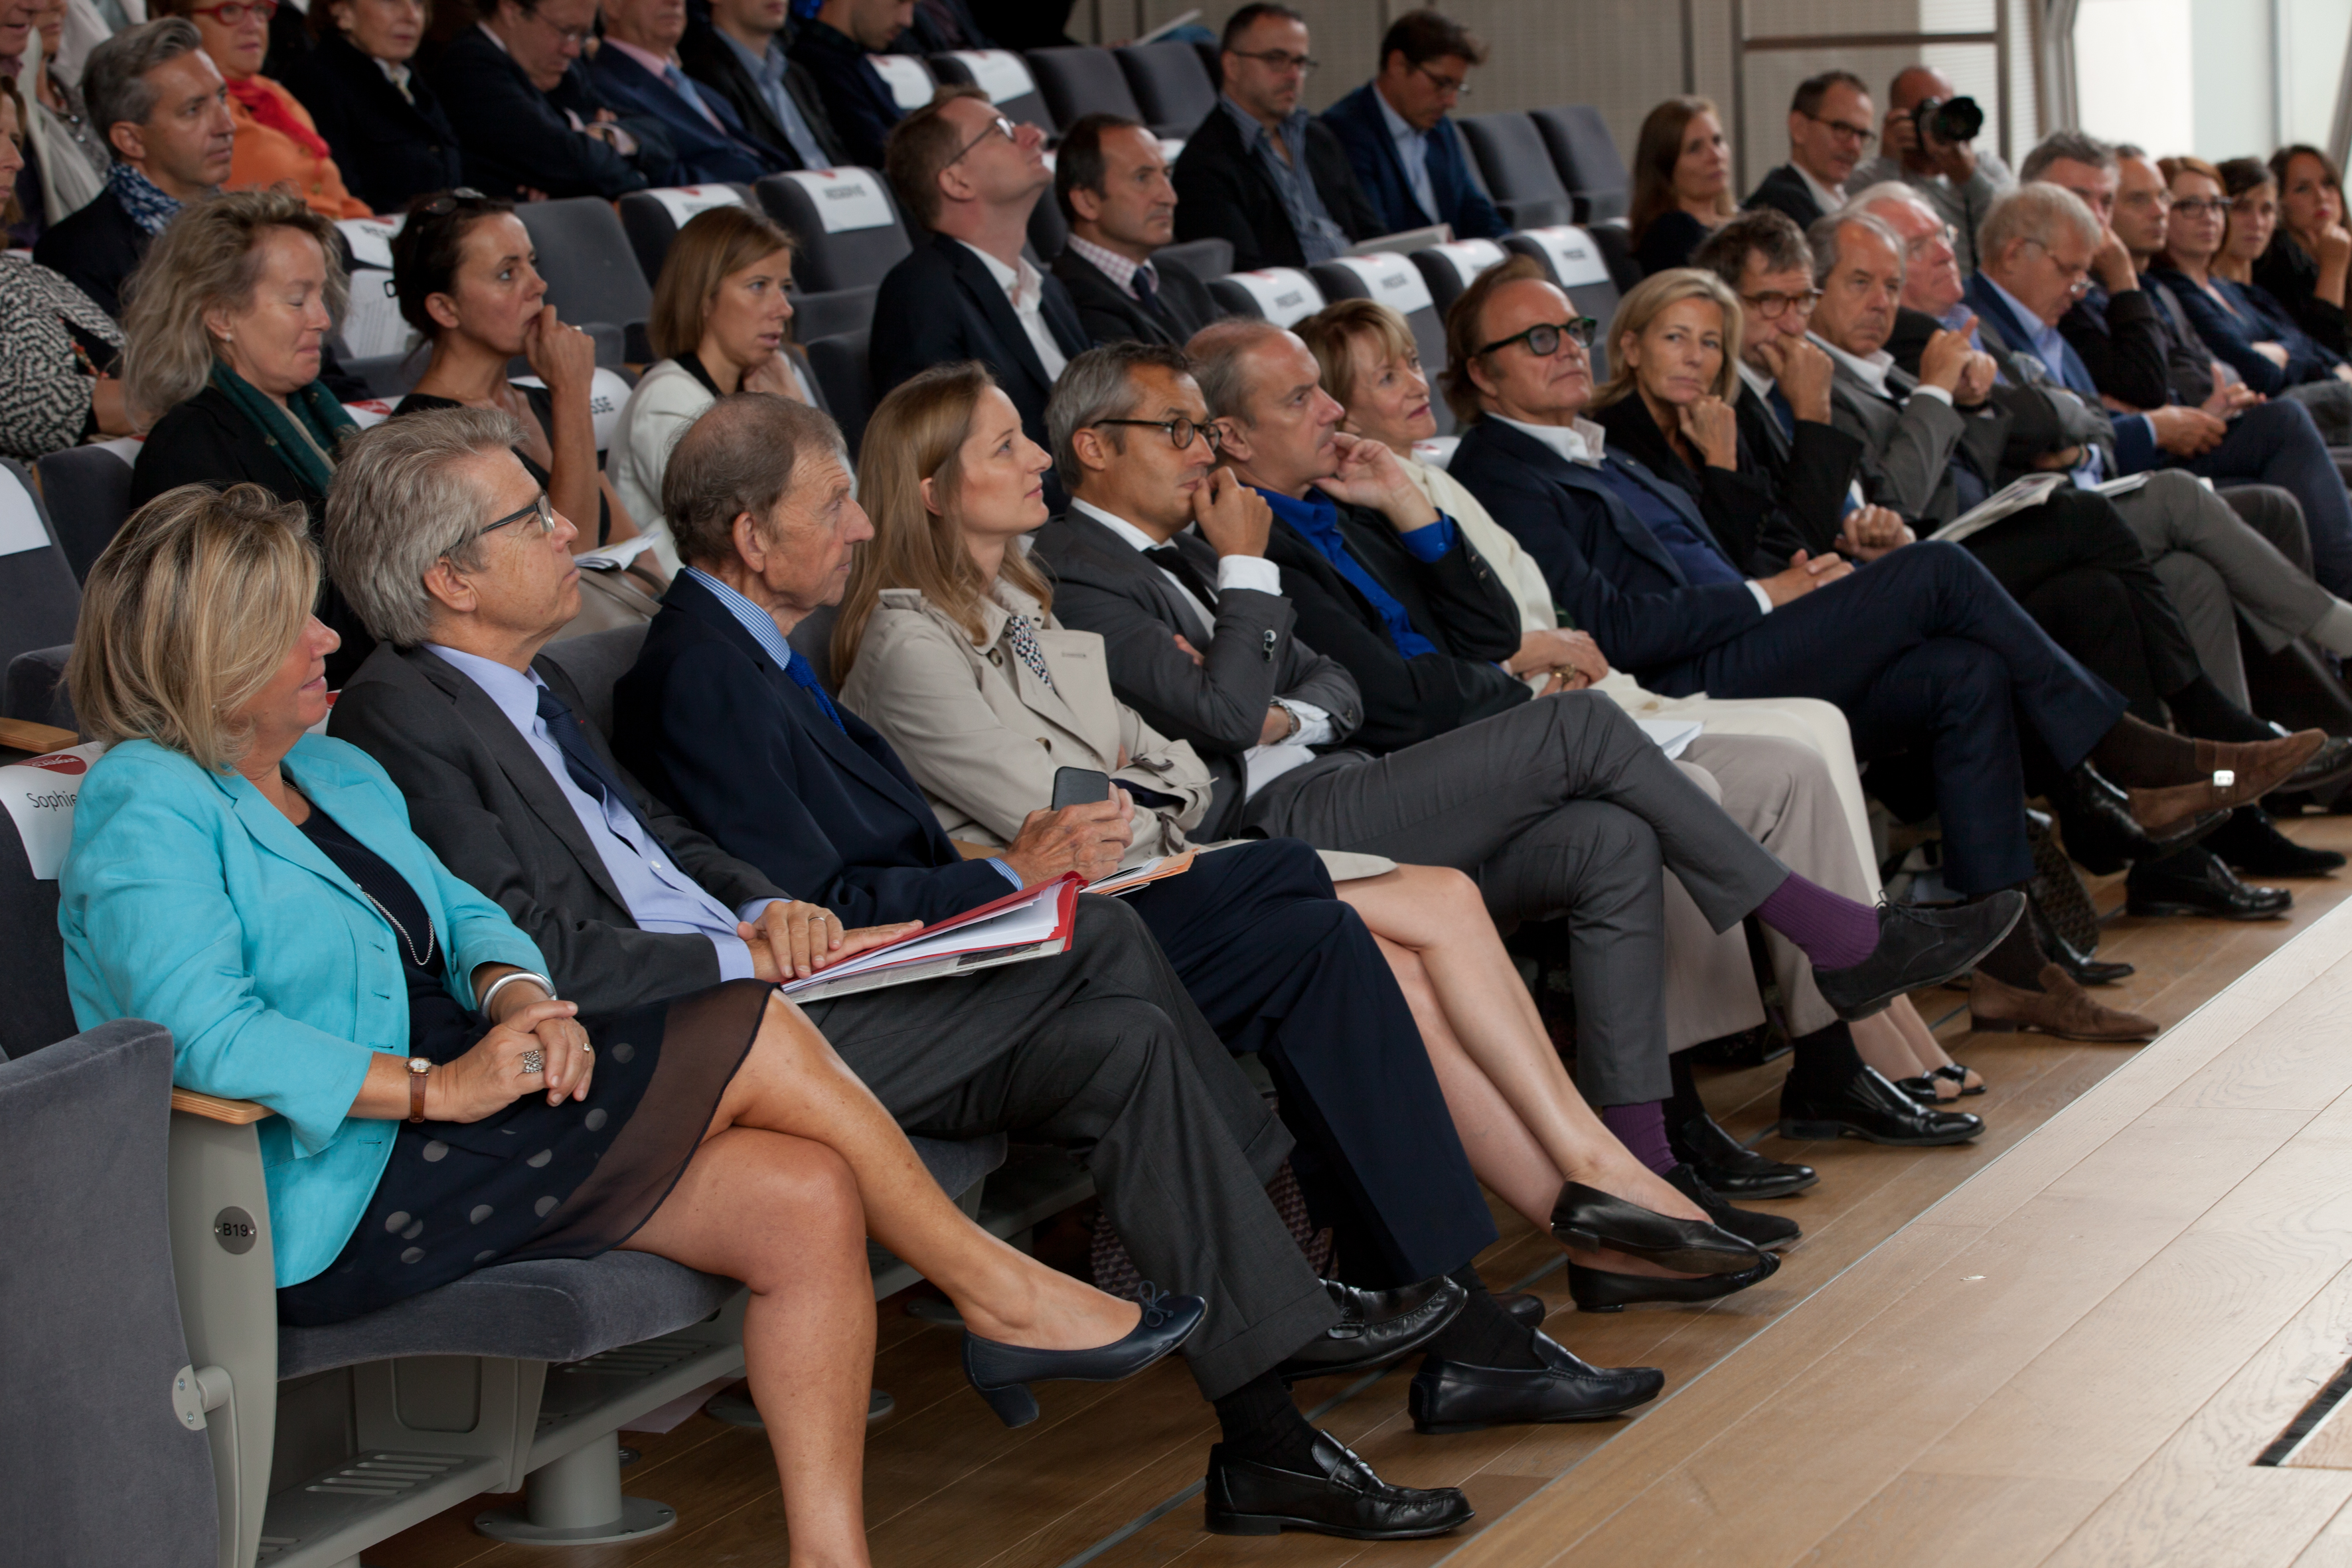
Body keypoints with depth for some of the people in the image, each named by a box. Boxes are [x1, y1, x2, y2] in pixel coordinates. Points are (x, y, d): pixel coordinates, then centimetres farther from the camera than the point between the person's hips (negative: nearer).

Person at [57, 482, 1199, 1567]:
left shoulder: (334, 771, 18)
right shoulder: (148, 808, -11)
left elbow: (457, 910, 18)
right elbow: (199, 1030, -24)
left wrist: (514, 991, -6)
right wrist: (438, 1086, -24)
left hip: (441, 1127, 9)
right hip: (348, 1209, -9)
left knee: (808, 1201, -11)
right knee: (759, 1039, -16)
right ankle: (992, 1289, 1)